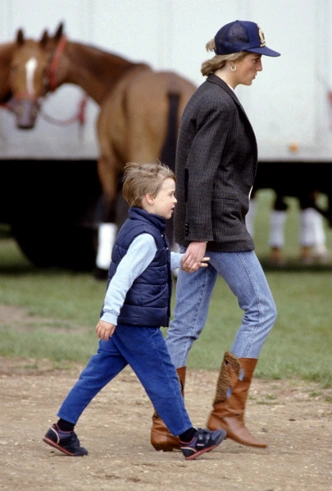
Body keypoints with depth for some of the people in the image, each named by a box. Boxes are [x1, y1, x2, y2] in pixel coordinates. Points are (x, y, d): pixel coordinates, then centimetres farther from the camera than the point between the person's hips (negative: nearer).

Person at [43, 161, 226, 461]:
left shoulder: (135, 229, 15)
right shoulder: (146, 237, -17)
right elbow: (123, 276, -25)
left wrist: (183, 261, 26)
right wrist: (110, 315, -29)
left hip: (123, 323, 10)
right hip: (140, 323, -10)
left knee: (98, 372, 10)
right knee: (162, 377, -1)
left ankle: (63, 430, 11)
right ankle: (189, 439, 7)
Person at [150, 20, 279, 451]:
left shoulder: (207, 97, 17)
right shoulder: (220, 104, -13)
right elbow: (200, 172, -19)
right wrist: (199, 236, -22)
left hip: (203, 227, 10)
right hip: (219, 226, -10)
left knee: (187, 324, 7)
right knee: (261, 310, -2)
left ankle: (165, 427, 6)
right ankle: (227, 411, -3)